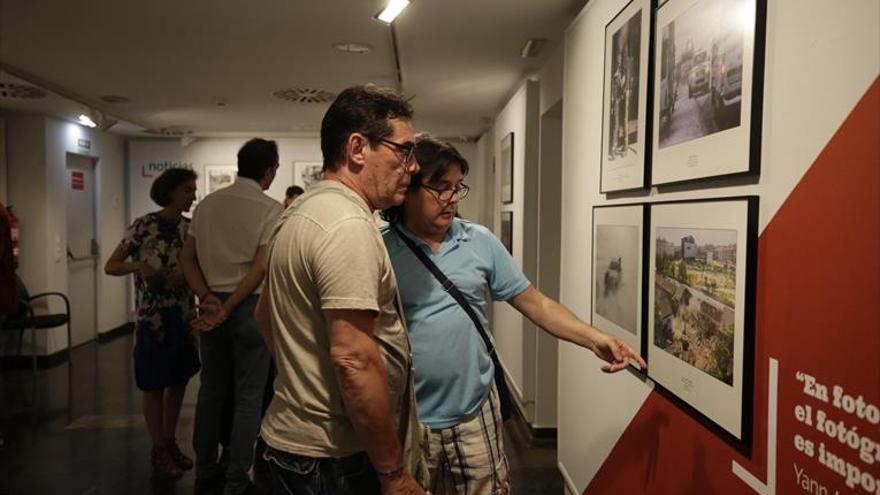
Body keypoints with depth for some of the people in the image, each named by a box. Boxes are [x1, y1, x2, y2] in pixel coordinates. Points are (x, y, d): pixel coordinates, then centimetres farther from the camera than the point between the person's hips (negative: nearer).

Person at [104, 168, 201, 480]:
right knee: (155, 386, 5)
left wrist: (185, 275, -15)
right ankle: (158, 451, 18)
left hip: (184, 316, 5)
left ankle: (170, 442, 28)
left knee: (179, 381, 13)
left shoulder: (189, 228, 4)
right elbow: (110, 266, -8)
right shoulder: (144, 227, -10)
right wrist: (138, 267, -26)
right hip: (153, 317, -5)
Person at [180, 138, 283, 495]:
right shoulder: (270, 209, -10)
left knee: (211, 391, 16)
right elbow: (260, 267, -17)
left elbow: (187, 257, 4)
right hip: (248, 307, -5)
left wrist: (207, 298, -4)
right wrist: (228, 308, -13)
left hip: (211, 304, 6)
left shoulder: (207, 204, 7)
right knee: (247, 398, 5)